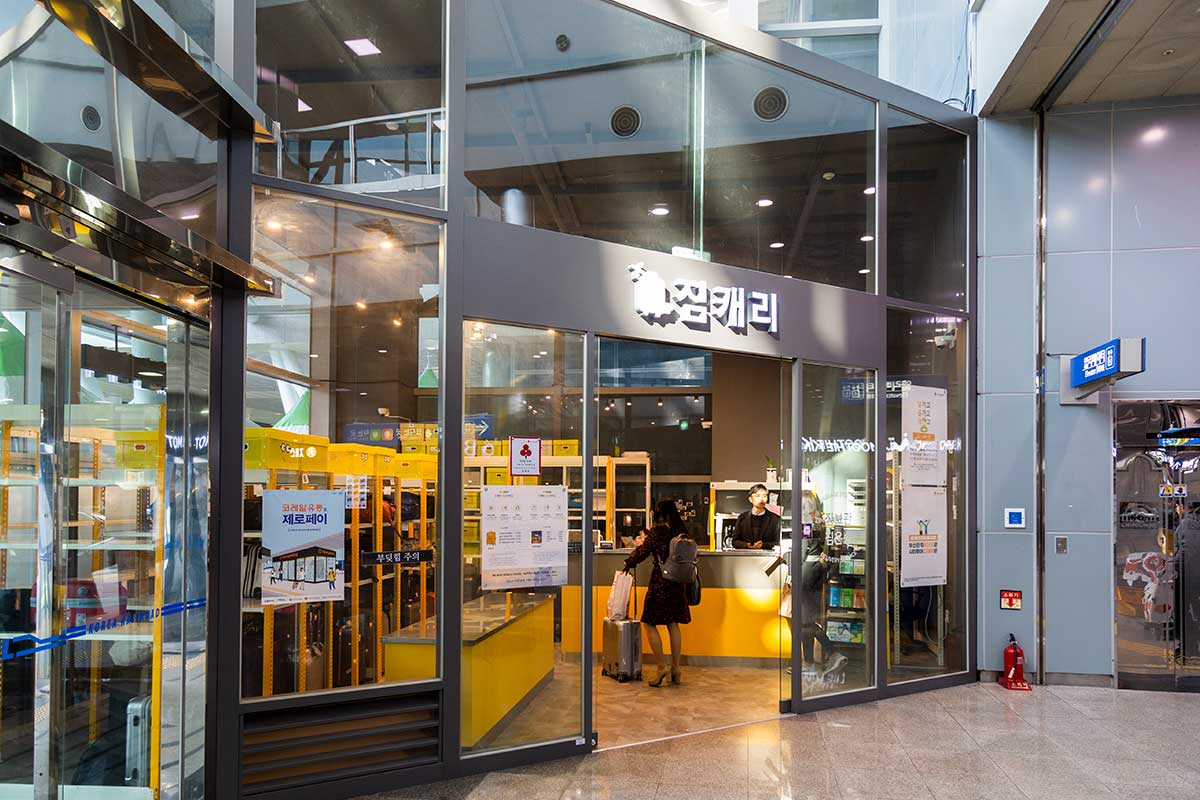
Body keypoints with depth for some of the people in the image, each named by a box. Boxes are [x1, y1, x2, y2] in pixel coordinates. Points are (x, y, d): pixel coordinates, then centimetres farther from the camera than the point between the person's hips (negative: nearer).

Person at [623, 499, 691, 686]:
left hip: (660, 581, -6)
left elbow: (642, 553, -8)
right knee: (673, 624, 13)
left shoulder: (657, 531, -11)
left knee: (650, 623, 2)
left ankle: (661, 666, -4)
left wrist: (628, 562, 13)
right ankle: (675, 668, 16)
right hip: (677, 582, 6)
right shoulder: (682, 531, 5)